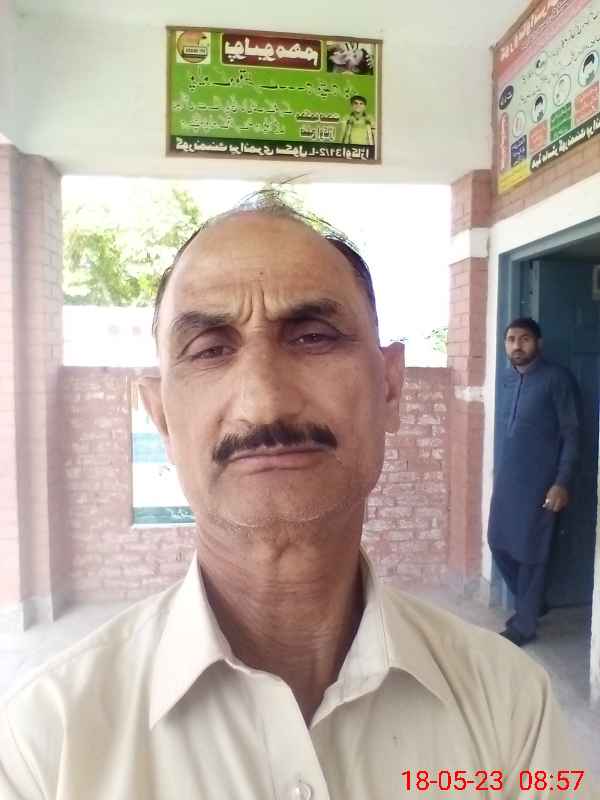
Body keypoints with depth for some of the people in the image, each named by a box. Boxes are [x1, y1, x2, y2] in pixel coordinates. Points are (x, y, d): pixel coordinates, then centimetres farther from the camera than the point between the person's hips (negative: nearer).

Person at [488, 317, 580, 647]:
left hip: (539, 482, -7)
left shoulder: (557, 378, -10)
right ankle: (531, 603, 34)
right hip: (506, 479, 7)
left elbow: (571, 434, -11)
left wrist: (562, 483, -16)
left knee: (530, 553, 2)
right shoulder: (508, 379, 9)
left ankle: (524, 624, 18)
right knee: (499, 545, 12)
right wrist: (502, 473, 17)